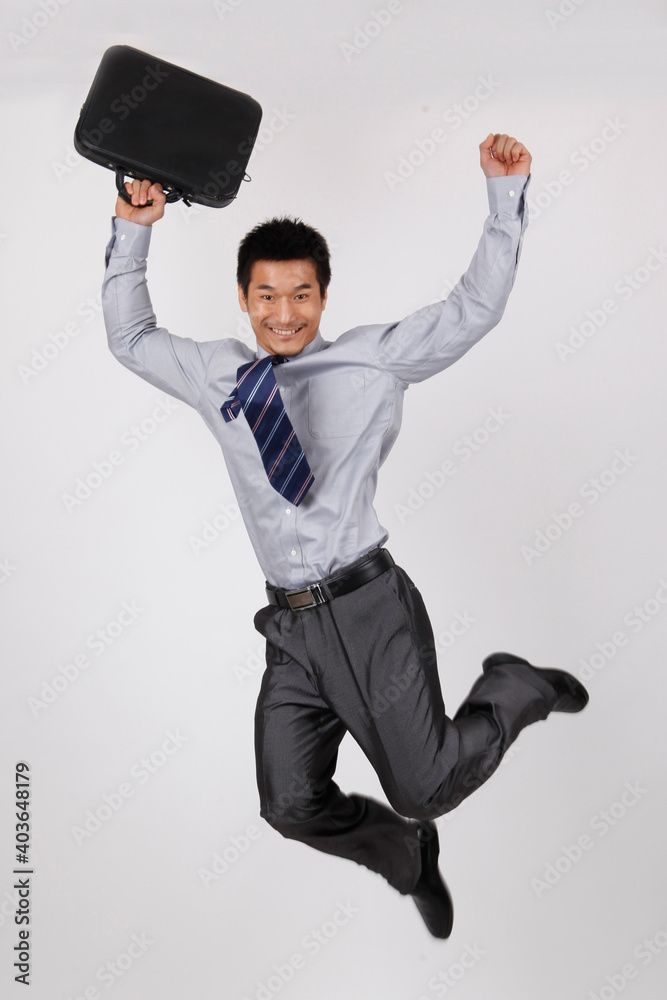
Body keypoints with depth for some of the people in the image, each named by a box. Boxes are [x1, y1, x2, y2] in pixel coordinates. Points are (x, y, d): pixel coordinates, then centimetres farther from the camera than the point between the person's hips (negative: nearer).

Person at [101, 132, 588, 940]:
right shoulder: (215, 374, 12)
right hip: (292, 626, 5)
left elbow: (475, 308, 0)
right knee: (292, 807, 5)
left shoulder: (374, 358, 2)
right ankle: (406, 857, 36)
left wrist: (505, 194, -7)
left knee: (425, 790, -5)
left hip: (370, 608, -4)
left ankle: (511, 690, 25)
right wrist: (130, 236, 12)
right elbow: (130, 340, 22)